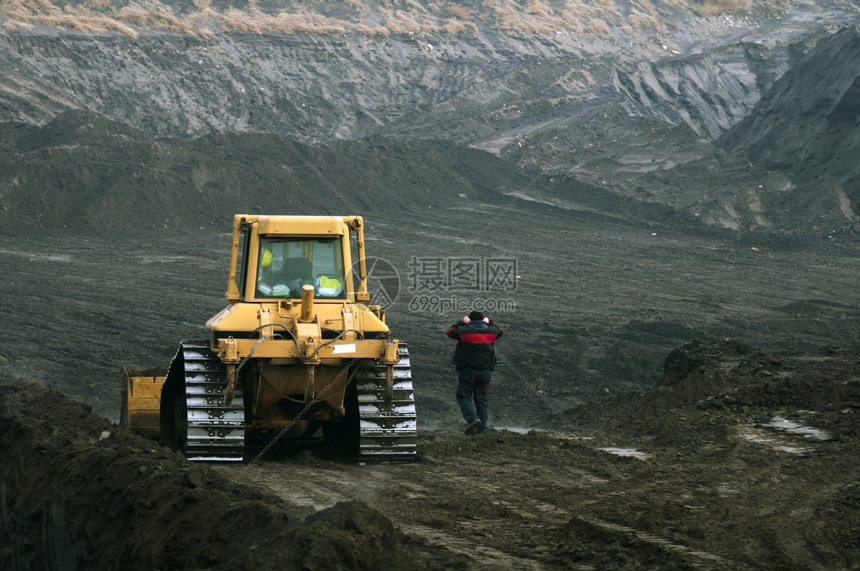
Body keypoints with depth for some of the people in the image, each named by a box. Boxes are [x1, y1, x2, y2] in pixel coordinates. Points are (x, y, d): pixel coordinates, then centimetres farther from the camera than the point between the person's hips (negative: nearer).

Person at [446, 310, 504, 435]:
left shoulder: (464, 331, -8)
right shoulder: (491, 331, 1)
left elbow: (450, 331, 11)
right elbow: (500, 331, 24)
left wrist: (461, 322, 18)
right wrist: (489, 323, 29)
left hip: (467, 371, -3)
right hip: (485, 371, 3)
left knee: (464, 396, 6)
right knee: (482, 399, 10)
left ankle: (473, 419, -17)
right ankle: (483, 428, 8)